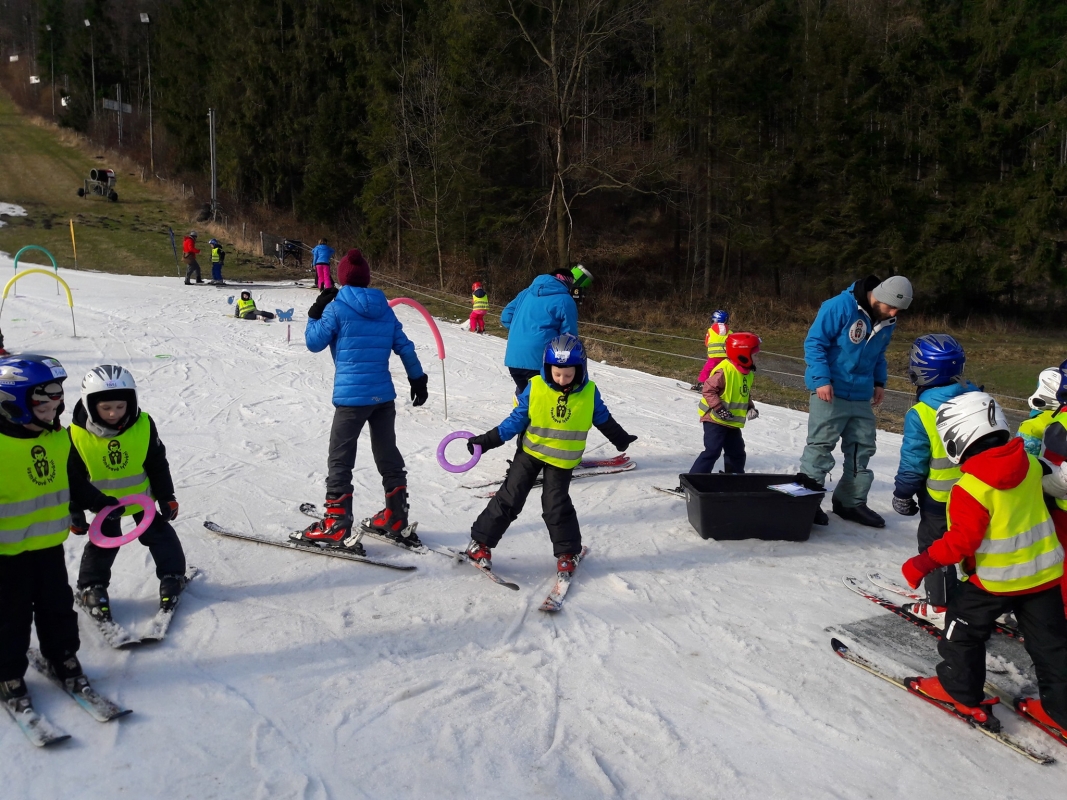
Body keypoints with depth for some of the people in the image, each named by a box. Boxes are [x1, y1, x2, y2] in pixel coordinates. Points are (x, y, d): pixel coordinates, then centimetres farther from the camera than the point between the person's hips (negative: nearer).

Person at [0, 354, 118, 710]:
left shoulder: (60, 439, 0)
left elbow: (75, 483, 14)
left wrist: (101, 503, 9)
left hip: (49, 544, 6)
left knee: (58, 607, 18)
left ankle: (64, 659, 35)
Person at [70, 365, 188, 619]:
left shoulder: (144, 426, -22)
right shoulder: (76, 435, -25)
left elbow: (158, 464, -9)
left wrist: (167, 497, -4)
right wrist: (74, 512, -7)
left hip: (141, 495, 1)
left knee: (159, 534, 10)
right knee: (103, 543, 10)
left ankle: (172, 575, 23)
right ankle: (91, 587, 25)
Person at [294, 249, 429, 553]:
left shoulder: (337, 307, -6)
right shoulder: (384, 308, 8)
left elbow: (314, 342, 0)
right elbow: (404, 346, 11)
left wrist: (314, 314, 15)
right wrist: (418, 378, 19)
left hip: (352, 395, -5)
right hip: (384, 394, 5)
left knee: (340, 460, 2)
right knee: (388, 455, 15)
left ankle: (337, 527, 1)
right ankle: (397, 520, 23)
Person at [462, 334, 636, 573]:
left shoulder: (589, 393, -12)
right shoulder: (535, 388, -17)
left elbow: (603, 419, 6)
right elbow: (517, 419, -9)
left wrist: (620, 439, 19)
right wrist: (488, 440, -12)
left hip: (563, 459, 0)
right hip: (530, 452, 0)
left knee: (557, 505, 0)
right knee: (509, 498, 2)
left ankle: (568, 552, 19)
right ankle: (480, 542, 13)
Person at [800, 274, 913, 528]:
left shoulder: (887, 322, 8)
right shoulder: (840, 307, -15)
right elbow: (814, 342, -15)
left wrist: (879, 382, 10)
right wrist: (822, 379, -21)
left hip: (862, 397, 7)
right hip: (830, 392, -7)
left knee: (862, 448, 10)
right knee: (820, 446, -6)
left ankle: (851, 502, 21)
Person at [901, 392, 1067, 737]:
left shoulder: (970, 488, -24)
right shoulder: (1030, 465, -6)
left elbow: (961, 540, -24)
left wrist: (924, 562, -16)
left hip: (994, 579, -6)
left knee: (964, 630, 14)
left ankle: (961, 692, 25)